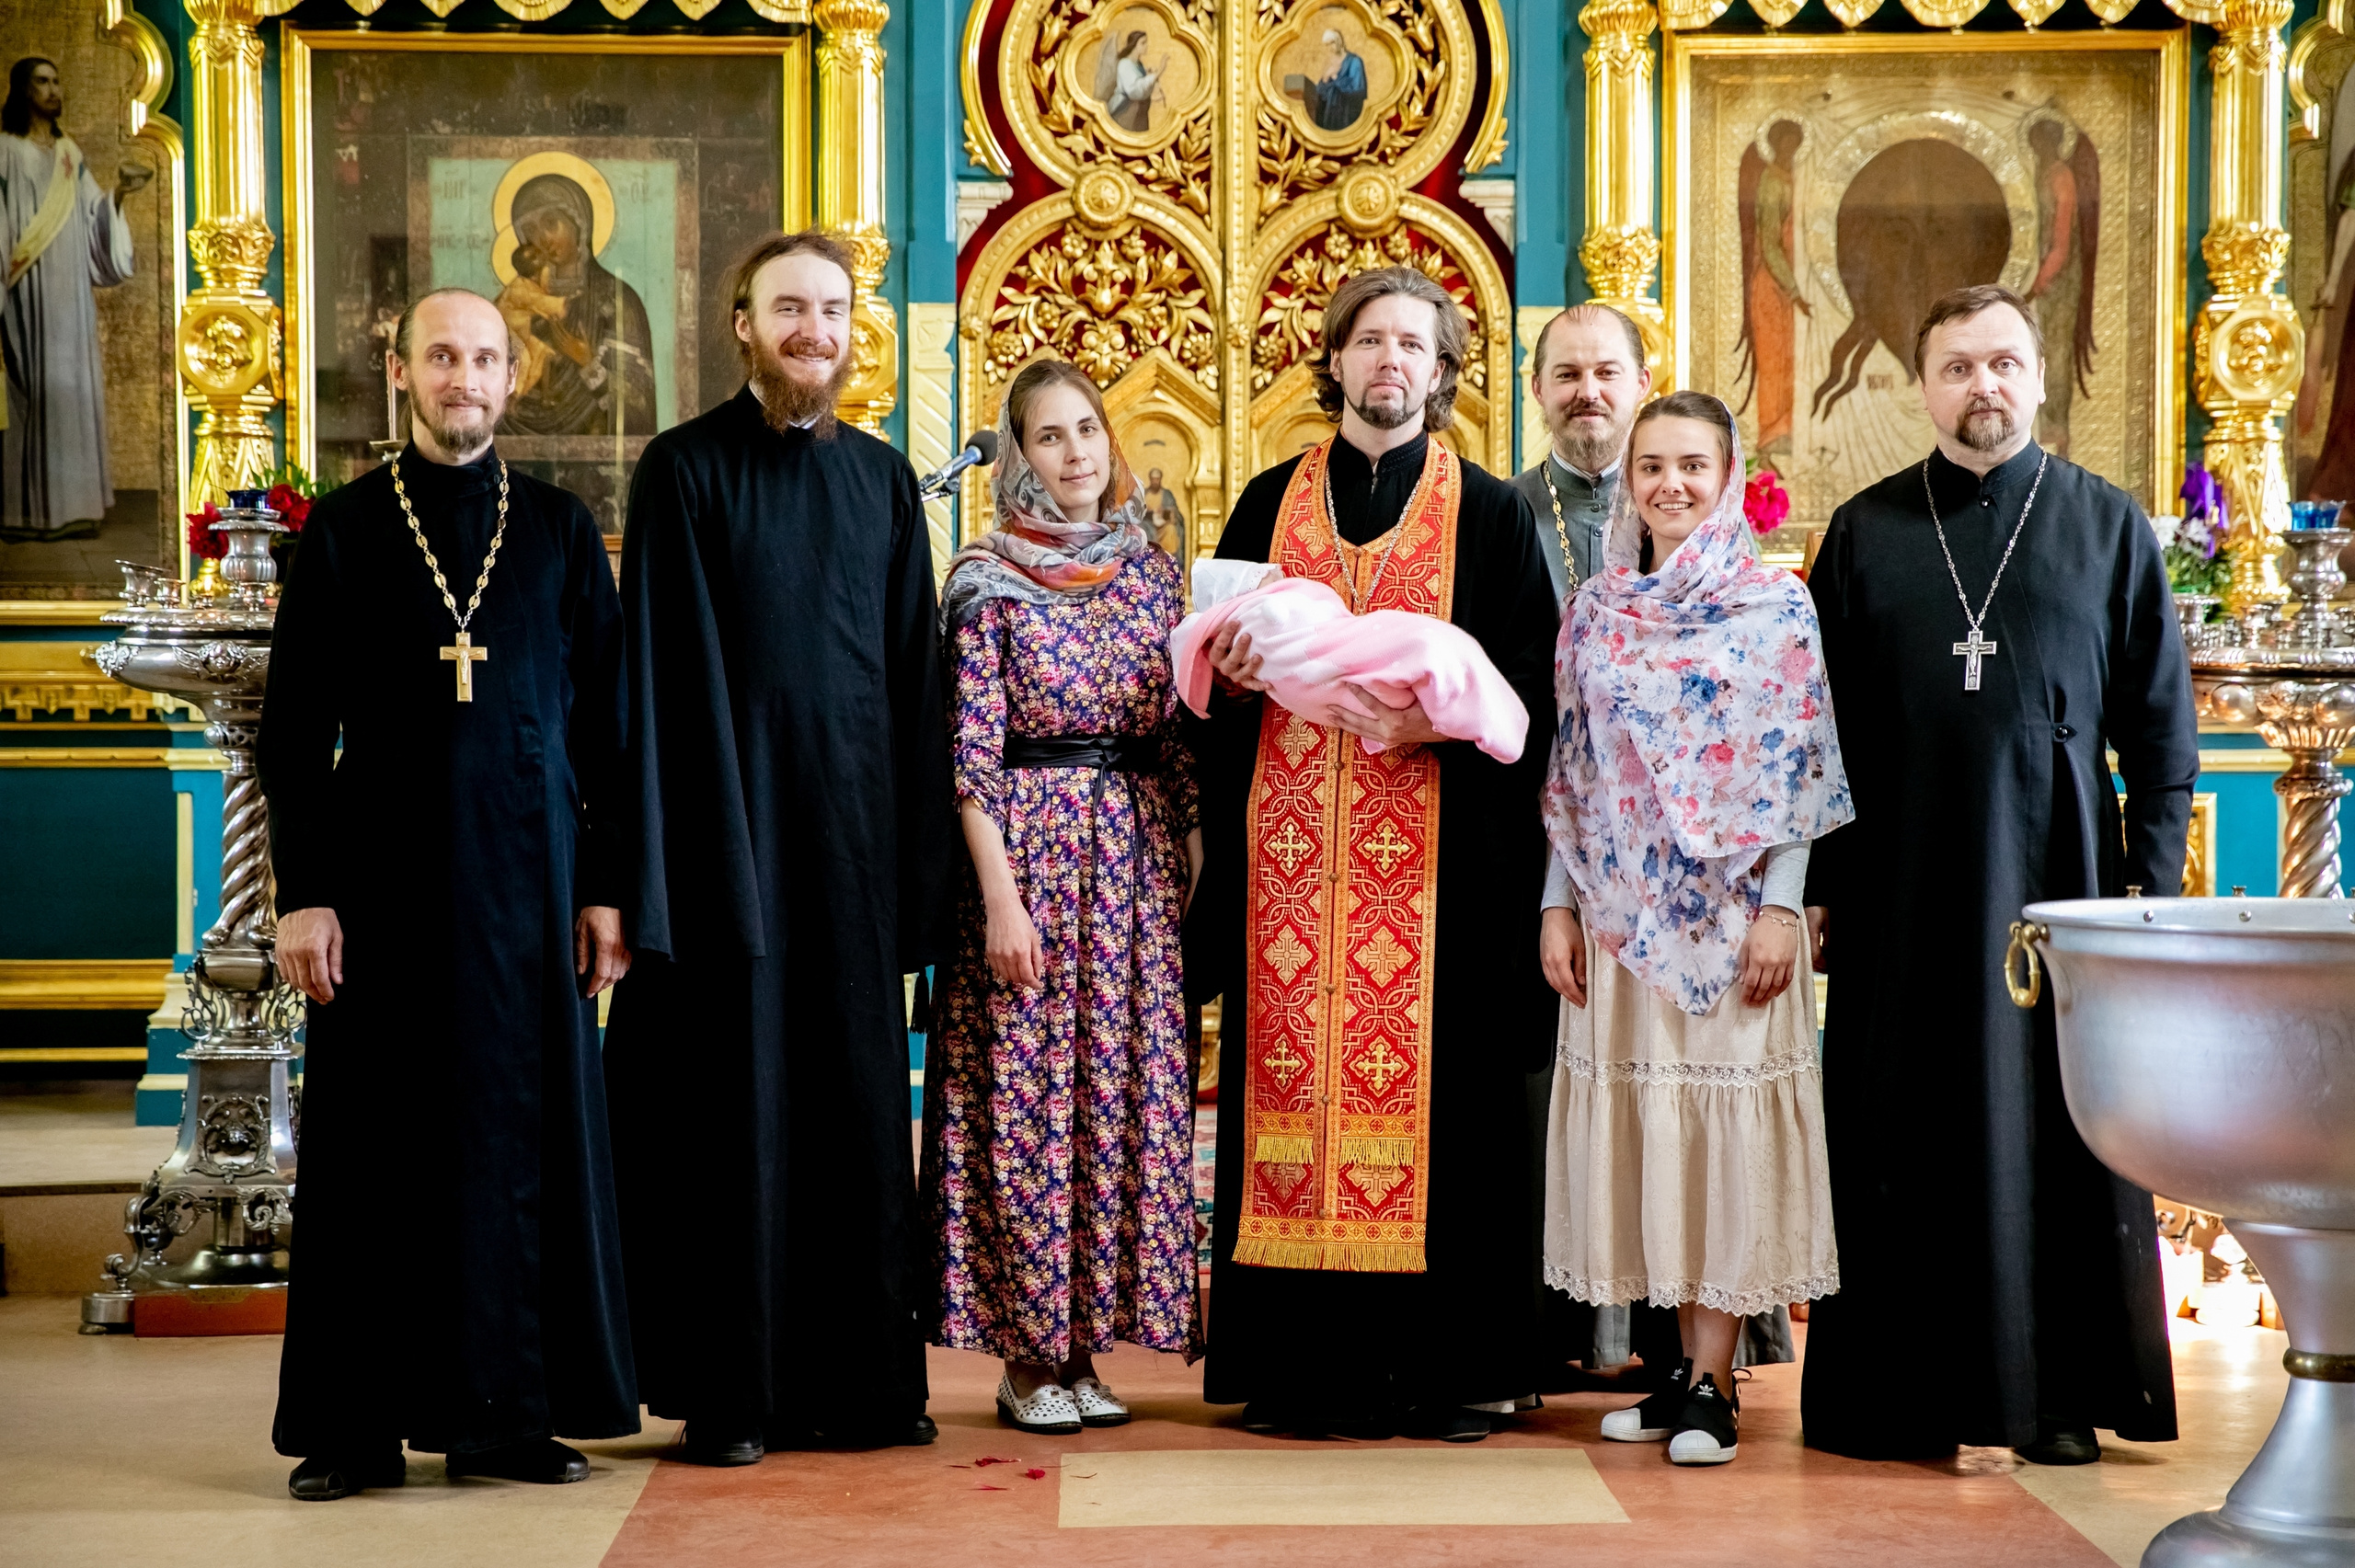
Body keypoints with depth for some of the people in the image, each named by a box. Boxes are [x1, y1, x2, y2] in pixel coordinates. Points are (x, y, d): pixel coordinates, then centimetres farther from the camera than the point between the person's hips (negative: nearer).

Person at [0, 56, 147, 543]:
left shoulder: (70, 154, 15)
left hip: (69, 295, 6)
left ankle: (70, 506, 9)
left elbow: (93, 218, 12)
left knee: (73, 387, 4)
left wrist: (119, 190, -3)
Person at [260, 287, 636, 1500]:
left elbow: (603, 722, 8)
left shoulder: (561, 531, 8)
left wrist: (607, 887, 2)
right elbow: (294, 731, 2)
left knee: (525, 1137, 3)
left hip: (526, 876, 1)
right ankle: (355, 1422, 9)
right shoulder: (342, 528, 4)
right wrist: (302, 894, -5)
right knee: (372, 1145, 1)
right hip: (382, 876, -1)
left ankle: (509, 1410, 12)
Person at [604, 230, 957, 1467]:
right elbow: (660, 673, -6)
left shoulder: (883, 480, 11)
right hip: (729, 822, -4)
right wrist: (661, 870, -11)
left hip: (853, 824, 4)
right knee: (733, 1097, 0)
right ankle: (727, 1389, 9)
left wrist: (920, 852, 6)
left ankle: (858, 1376, 15)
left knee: (857, 1094, 7)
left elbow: (915, 678, 11)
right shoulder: (684, 470, -1)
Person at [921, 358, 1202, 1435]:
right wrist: (1000, 895, -14)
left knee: (1122, 1091, 4)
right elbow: (971, 751, -8)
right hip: (1026, 849, -4)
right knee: (1024, 1090, -3)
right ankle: (1025, 1356, 6)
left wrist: (1191, 857, 6)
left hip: (1135, 860, 4)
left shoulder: (1150, 569, 10)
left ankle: (1083, 1342, 13)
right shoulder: (987, 578, -3)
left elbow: (1178, 731, 13)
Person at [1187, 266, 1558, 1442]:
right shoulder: (1272, 504, 14)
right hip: (1292, 846, 2)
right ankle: (1301, 1362, 5)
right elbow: (1219, 667, 16)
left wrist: (1440, 714, -16)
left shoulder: (1489, 514, 7)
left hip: (1436, 852, -2)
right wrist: (1238, 669, -6)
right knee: (1294, 1075, -1)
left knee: (1435, 1082, -4)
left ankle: (1439, 1366, 1)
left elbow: (1531, 684, 2)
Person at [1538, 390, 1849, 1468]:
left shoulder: (1779, 607, -2)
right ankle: (1688, 1365, 14)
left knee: (1728, 1122, -2)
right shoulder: (1597, 610, 8)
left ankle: (1713, 1383, 2)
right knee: (1643, 1124, 5)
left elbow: (1802, 768, -4)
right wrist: (1559, 904, 5)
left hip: (1734, 907, -4)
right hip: (1624, 910, 4)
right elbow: (1570, 769, 10)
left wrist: (1780, 907, -11)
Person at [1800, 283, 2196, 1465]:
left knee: (2060, 1132, 2)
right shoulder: (1866, 532, 7)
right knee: (1899, 1136, 3)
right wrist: (1813, 884, 1)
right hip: (1902, 885, 1)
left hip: (2057, 871, 0)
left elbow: (2158, 717, 6)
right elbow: (1820, 723, 7)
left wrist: (2153, 878, -2)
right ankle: (1895, 1394, 11)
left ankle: (2060, 1391, 11)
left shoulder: (2109, 525, 6)